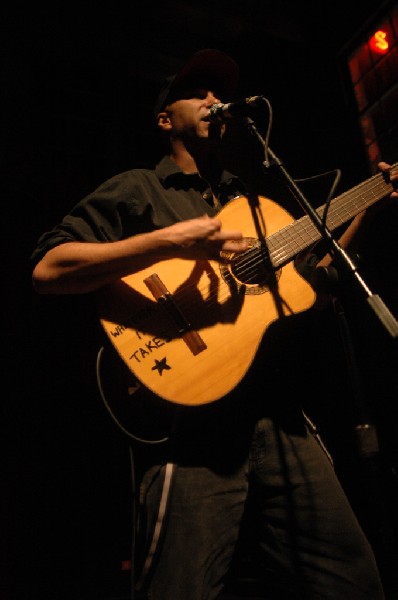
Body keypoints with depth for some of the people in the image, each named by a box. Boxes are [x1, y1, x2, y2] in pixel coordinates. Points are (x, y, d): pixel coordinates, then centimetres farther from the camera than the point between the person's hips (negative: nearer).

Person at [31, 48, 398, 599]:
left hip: (279, 409, 6)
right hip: (195, 415, -5)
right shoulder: (138, 190, 6)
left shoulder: (253, 199, 24)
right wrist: (168, 240, -18)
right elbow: (47, 270, -7)